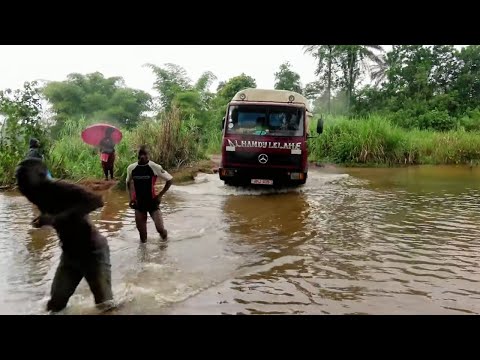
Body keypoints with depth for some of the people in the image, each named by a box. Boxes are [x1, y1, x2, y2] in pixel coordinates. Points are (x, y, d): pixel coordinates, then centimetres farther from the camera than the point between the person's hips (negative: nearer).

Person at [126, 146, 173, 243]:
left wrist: (160, 195, -8)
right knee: (141, 230, 8)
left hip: (153, 202, -3)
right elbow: (128, 182, 16)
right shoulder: (131, 168, -4)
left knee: (160, 229, -7)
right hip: (139, 203, 3)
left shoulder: (155, 167, -15)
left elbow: (169, 180, -7)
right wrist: (131, 197, 6)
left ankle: (165, 242, 27)